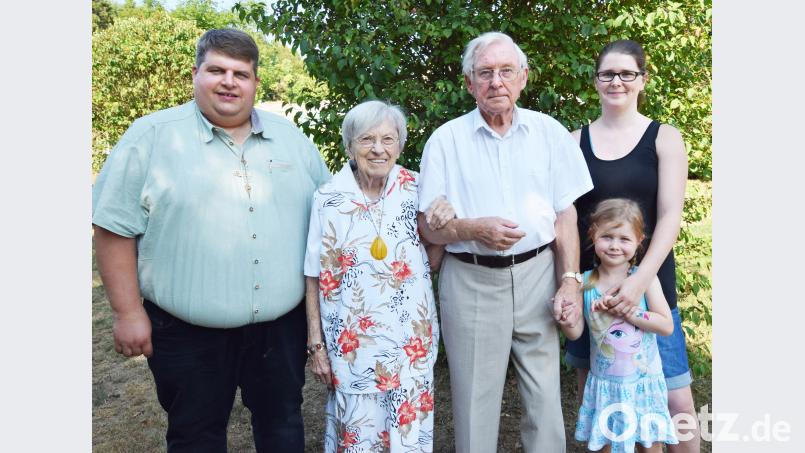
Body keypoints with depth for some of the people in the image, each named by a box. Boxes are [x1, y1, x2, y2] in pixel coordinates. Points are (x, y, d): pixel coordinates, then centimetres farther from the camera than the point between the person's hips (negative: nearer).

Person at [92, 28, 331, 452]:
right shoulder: (151, 136, -5)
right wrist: (129, 311, -9)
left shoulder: (291, 137, 6)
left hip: (281, 325, 3)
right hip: (188, 333, -3)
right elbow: (116, 227, -6)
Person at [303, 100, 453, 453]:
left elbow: (430, 262, 8)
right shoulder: (328, 198, -7)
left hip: (410, 338, 2)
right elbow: (315, 278, -2)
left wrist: (441, 226, -11)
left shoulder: (416, 189, -2)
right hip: (352, 343, -1)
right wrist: (316, 343, -2)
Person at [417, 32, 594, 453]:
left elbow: (565, 214, 7)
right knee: (475, 400, 9)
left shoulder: (549, 132, 5)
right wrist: (476, 229, -18)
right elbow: (428, 226, -1)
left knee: (545, 396, 10)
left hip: (536, 275, 2)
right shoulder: (446, 140, -1)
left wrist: (570, 281, -1)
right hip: (471, 281, -1)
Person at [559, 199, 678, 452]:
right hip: (604, 382, 1)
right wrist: (564, 320, -25)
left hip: (644, 381, -1)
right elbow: (576, 333, -4)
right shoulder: (585, 282, -6)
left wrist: (626, 311, -23)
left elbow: (667, 326, -13)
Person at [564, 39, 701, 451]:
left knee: (677, 402, 0)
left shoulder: (664, 138, 3)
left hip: (648, 280, -1)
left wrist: (641, 279, -18)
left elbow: (670, 215, -5)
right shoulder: (575, 141, 6)